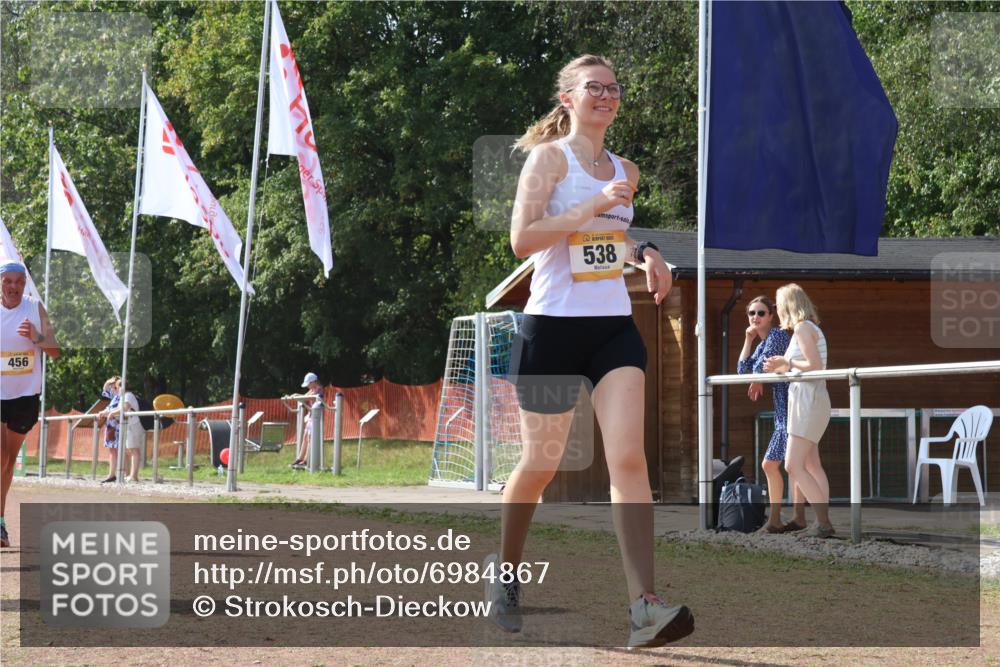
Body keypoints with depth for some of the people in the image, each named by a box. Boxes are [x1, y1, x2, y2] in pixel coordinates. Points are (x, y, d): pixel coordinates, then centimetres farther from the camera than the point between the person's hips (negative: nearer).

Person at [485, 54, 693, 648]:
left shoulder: (625, 170, 14)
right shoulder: (550, 155, -5)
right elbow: (522, 239, -16)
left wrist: (646, 254, 9)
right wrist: (594, 206, -23)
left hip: (614, 326, 4)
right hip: (554, 325, -4)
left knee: (628, 456, -13)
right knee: (541, 465, 8)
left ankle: (645, 606, -22)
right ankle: (506, 568, 35)